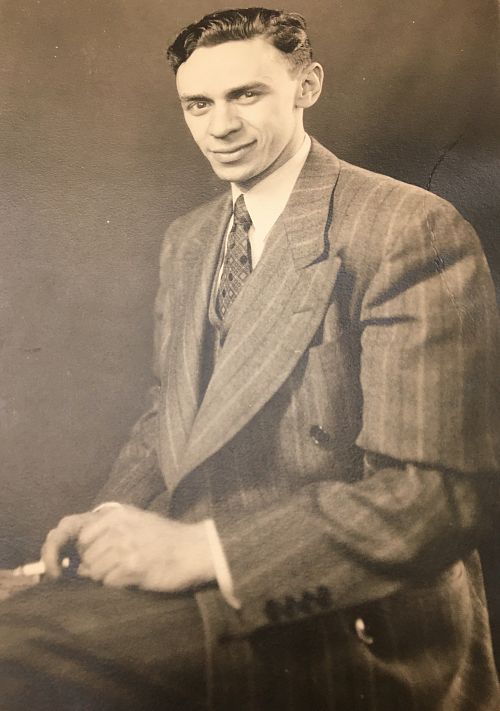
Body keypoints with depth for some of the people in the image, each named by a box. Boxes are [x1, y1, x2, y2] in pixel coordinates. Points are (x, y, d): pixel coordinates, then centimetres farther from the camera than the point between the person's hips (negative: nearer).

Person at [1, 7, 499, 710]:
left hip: (340, 635, -6)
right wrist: (115, 513, -3)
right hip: (193, 585, 7)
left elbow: (438, 490, -20)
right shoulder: (187, 240, 10)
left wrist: (198, 548, -21)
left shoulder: (413, 230, -15)